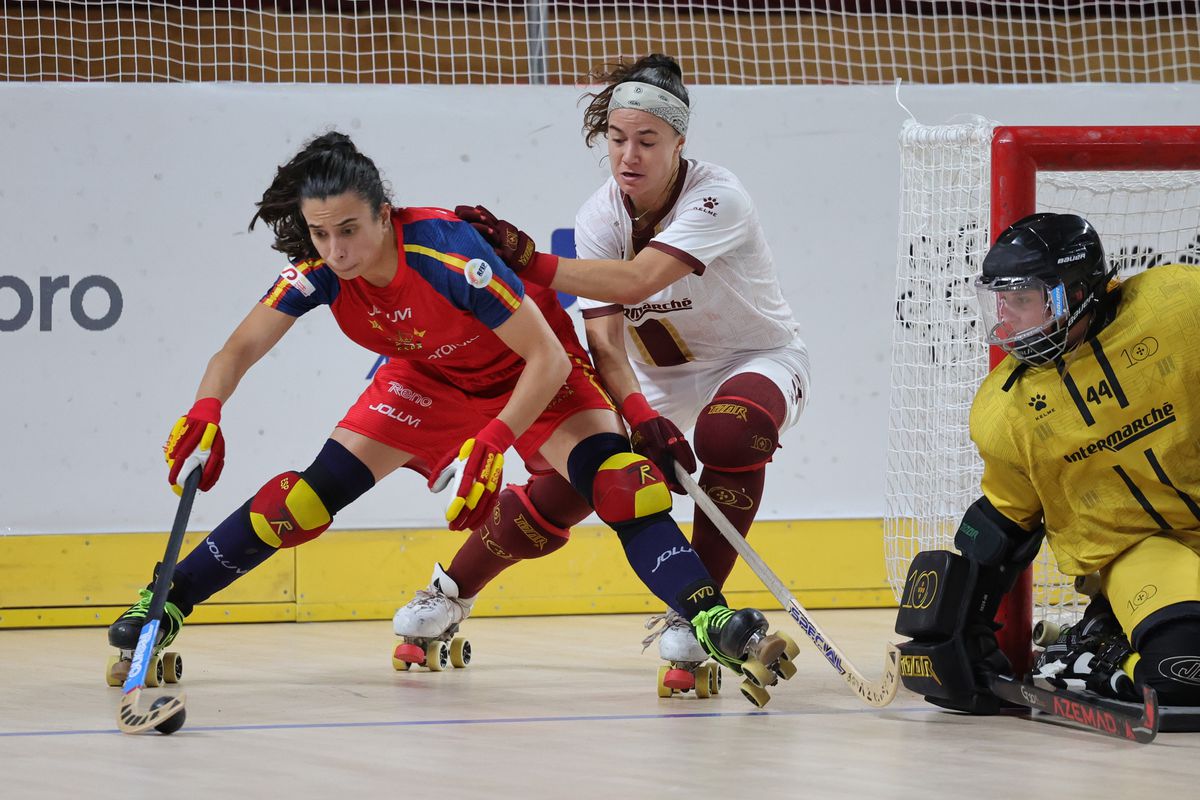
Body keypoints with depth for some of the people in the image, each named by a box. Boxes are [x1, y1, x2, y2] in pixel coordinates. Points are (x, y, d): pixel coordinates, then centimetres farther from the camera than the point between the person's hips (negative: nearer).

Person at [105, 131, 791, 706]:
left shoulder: (447, 254, -39)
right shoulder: (318, 273, -24)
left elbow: (548, 358, -34)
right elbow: (241, 349, -15)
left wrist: (492, 443, -41)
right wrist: (206, 410, -35)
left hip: (531, 372, -4)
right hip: (428, 377, 4)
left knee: (618, 482, -29)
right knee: (313, 493, -7)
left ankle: (711, 621, -36)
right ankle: (165, 606, 1)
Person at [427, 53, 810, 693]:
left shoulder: (716, 197, -27)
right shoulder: (599, 216, -13)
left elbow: (635, 281, -42)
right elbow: (603, 336, -21)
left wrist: (528, 262, -49)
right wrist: (641, 415, -39)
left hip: (758, 359, -5)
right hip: (658, 377, 5)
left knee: (727, 431, -37)